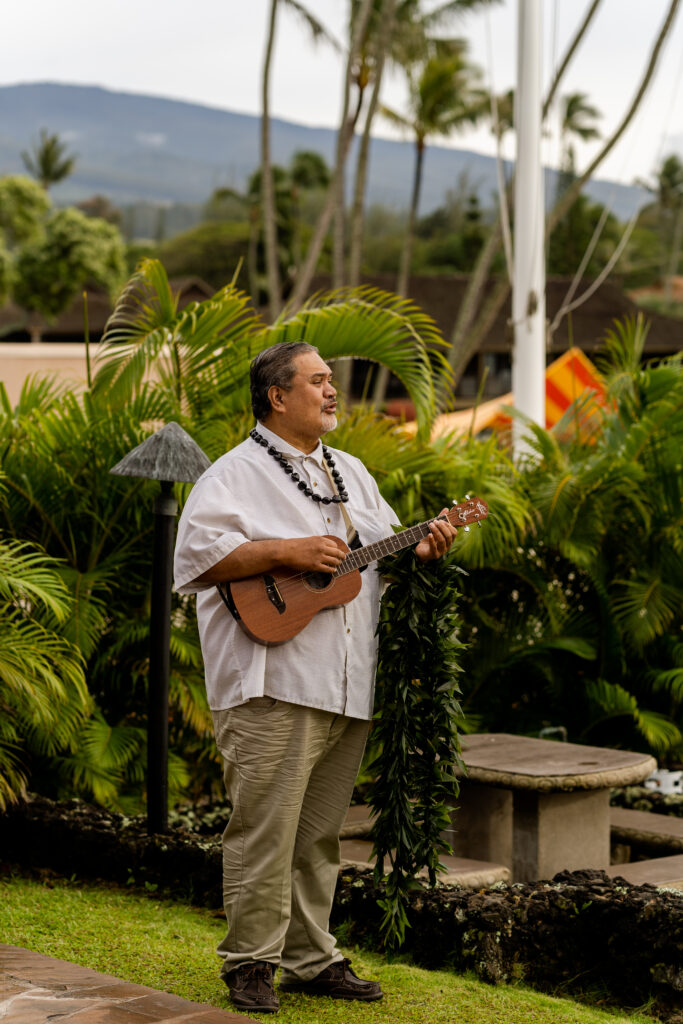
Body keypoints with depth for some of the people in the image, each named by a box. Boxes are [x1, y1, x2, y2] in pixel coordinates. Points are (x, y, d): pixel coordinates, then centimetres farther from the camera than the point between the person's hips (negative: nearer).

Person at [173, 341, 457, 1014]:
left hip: (347, 689, 7)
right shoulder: (235, 474, -4)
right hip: (273, 686, -7)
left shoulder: (351, 473, 21)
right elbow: (197, 553, -15)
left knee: (320, 832, 13)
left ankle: (312, 959, 21)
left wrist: (422, 551, 4)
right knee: (265, 828, -6)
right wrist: (285, 552, -20)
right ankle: (249, 964, 4)